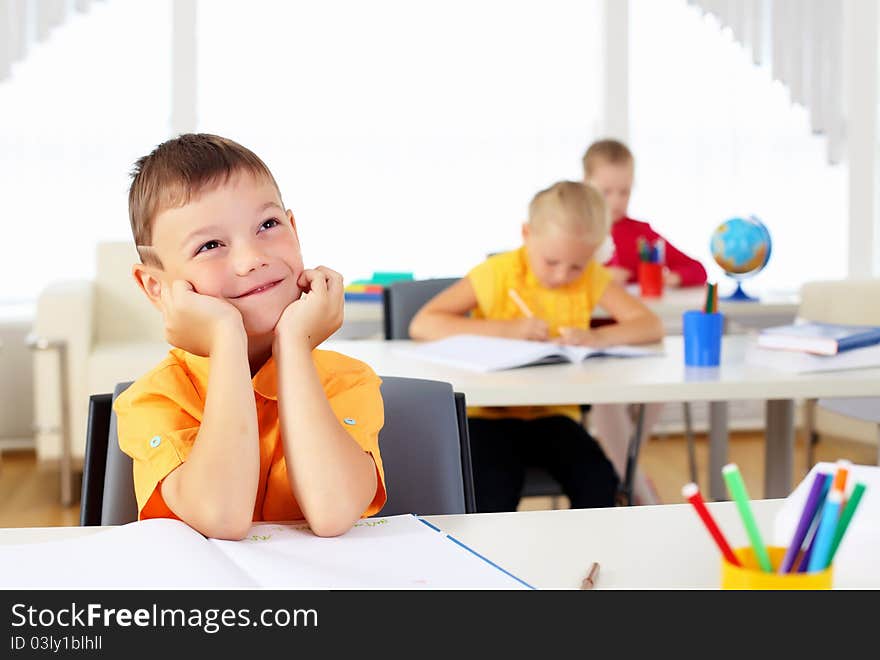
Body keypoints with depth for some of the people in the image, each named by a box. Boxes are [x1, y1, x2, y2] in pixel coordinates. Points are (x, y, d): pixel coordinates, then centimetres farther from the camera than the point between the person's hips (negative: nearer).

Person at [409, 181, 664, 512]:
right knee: (495, 496, -29)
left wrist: (598, 336, -24)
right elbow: (421, 324, -17)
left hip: (554, 414, 3)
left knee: (600, 485, -21)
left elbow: (651, 325, -5)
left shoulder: (591, 277, -1)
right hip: (491, 414, -3)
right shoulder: (498, 273, -11)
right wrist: (507, 329, -23)